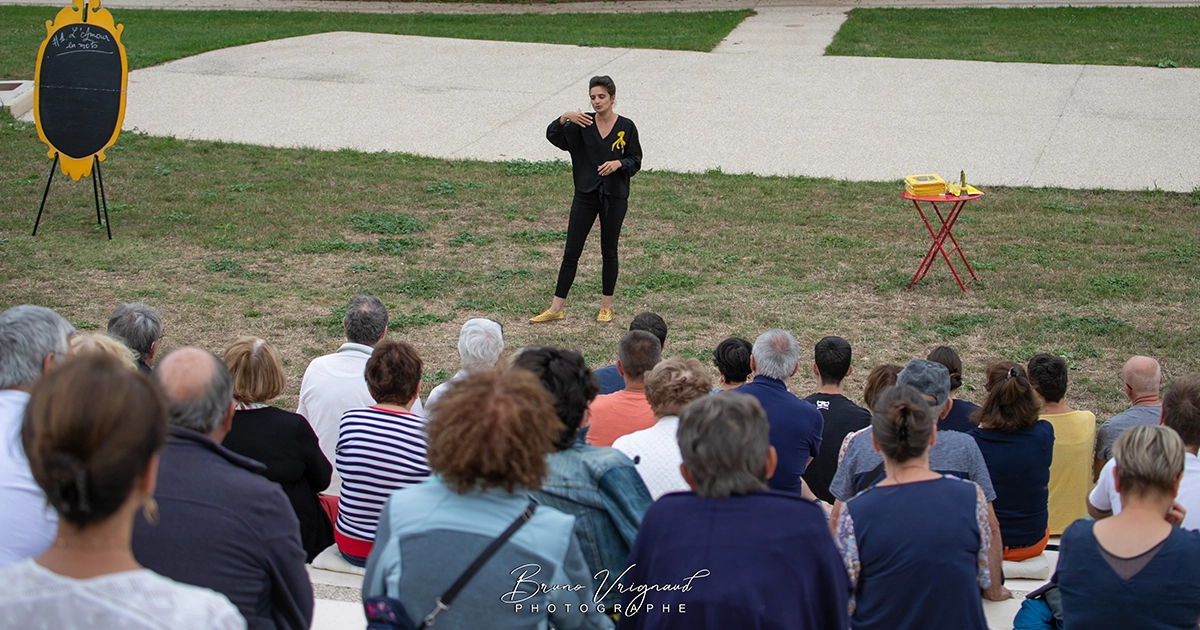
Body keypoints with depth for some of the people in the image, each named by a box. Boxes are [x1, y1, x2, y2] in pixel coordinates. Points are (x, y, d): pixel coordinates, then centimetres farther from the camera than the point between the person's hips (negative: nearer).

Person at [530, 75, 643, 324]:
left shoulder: (626, 127, -3)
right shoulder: (582, 124, 1)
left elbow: (636, 161, 0)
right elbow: (553, 136, -9)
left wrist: (618, 163, -19)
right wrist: (564, 118, -27)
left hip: (614, 197, -1)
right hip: (586, 194, 1)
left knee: (609, 252, 9)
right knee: (571, 252, 3)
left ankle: (606, 307, 21)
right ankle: (555, 309, 7)